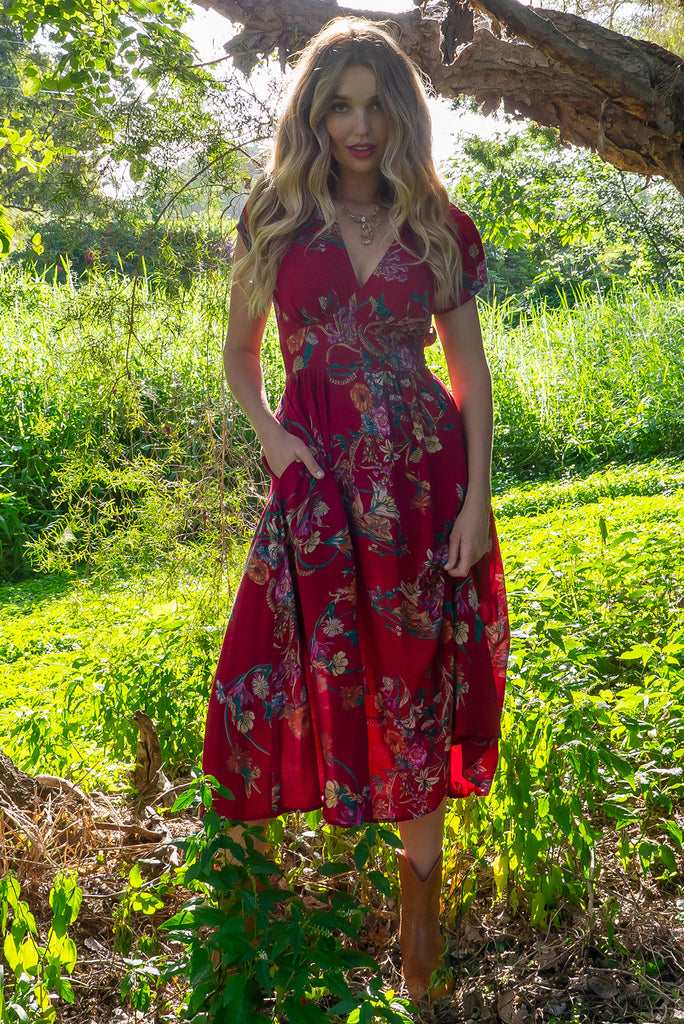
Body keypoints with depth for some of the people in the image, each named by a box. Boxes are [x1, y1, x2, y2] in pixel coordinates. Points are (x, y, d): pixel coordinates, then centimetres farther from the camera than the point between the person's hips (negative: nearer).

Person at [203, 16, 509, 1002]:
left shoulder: (438, 227, 6)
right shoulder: (278, 219, 7)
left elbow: (471, 369, 5)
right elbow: (239, 351, 14)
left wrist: (476, 496, -3)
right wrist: (267, 431, -5)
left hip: (425, 476, 0)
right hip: (318, 479, 0)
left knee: (419, 673, 5)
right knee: (317, 667, 2)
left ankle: (422, 870, 21)